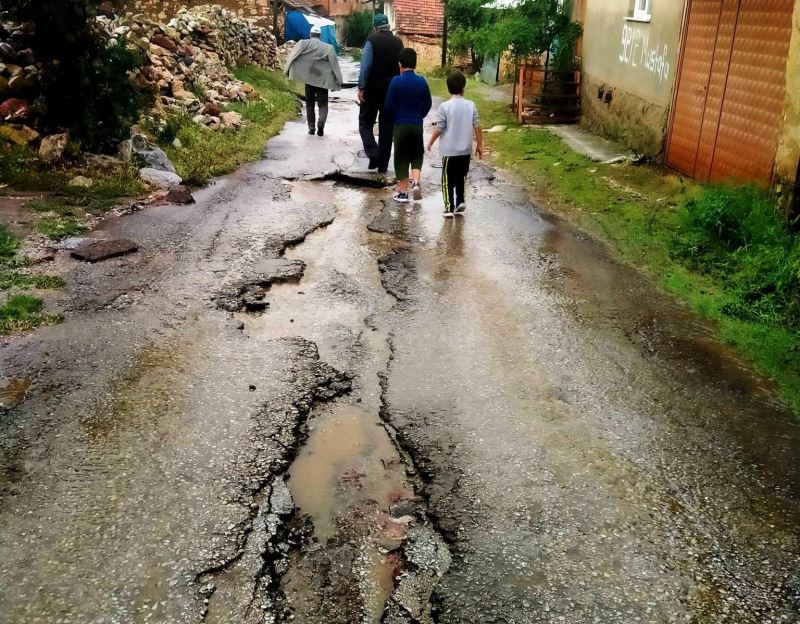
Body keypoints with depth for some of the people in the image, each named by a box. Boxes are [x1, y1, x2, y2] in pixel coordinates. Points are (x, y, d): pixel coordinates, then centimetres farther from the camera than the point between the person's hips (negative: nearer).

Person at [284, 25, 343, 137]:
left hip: (308, 79, 1)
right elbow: (334, 65, -3)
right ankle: (321, 122, -21)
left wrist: (288, 70, -6)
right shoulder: (328, 48, -2)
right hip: (323, 80, -1)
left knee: (310, 104, 15)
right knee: (323, 104, 4)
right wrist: (337, 81, -1)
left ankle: (311, 127, 14)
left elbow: (292, 57, -10)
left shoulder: (303, 44, -1)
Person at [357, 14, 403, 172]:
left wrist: (361, 88, -12)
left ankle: (373, 155, -14)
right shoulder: (398, 42, 5)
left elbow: (366, 66, -15)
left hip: (373, 88, -4)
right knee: (387, 126, 8)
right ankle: (383, 164, 10)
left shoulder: (372, 41, -9)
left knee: (365, 123, 7)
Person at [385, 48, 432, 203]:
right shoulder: (421, 81, -3)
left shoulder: (396, 81, -11)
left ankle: (403, 192, 8)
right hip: (417, 125, 2)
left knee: (401, 157, 6)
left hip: (400, 125, -2)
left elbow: (389, 105, -7)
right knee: (417, 155, 17)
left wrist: (395, 119, 11)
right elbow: (428, 104, 4)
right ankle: (416, 183, -2)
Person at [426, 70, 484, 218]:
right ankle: (460, 201, 16)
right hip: (466, 150, 3)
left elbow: (439, 128, -11)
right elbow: (477, 126, -1)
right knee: (461, 177, 20)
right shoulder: (471, 105, -2)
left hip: (449, 150, -3)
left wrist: (430, 142, 4)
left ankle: (449, 207, 4)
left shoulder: (445, 106, -11)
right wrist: (479, 145, 9)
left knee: (448, 179, 5)